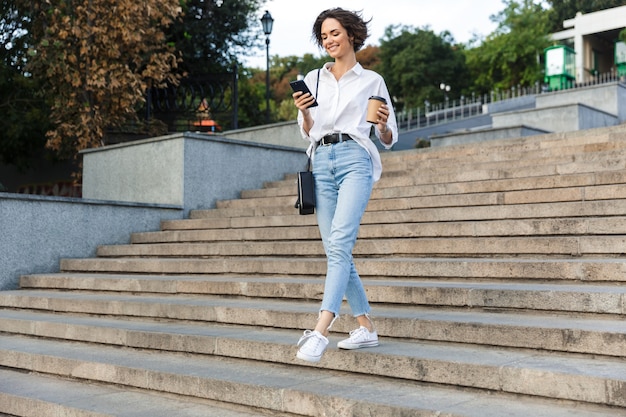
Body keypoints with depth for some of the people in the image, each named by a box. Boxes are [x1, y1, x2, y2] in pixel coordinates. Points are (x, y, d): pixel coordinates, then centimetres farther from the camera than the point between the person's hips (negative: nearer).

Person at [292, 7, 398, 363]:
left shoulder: (372, 81, 9)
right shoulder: (313, 79, 18)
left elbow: (390, 139, 10)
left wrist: (383, 125, -11)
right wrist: (304, 113, -2)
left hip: (356, 160, -4)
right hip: (322, 163, 5)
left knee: (339, 243, -21)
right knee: (335, 250, 1)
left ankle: (320, 331, -28)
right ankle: (366, 328, 12)